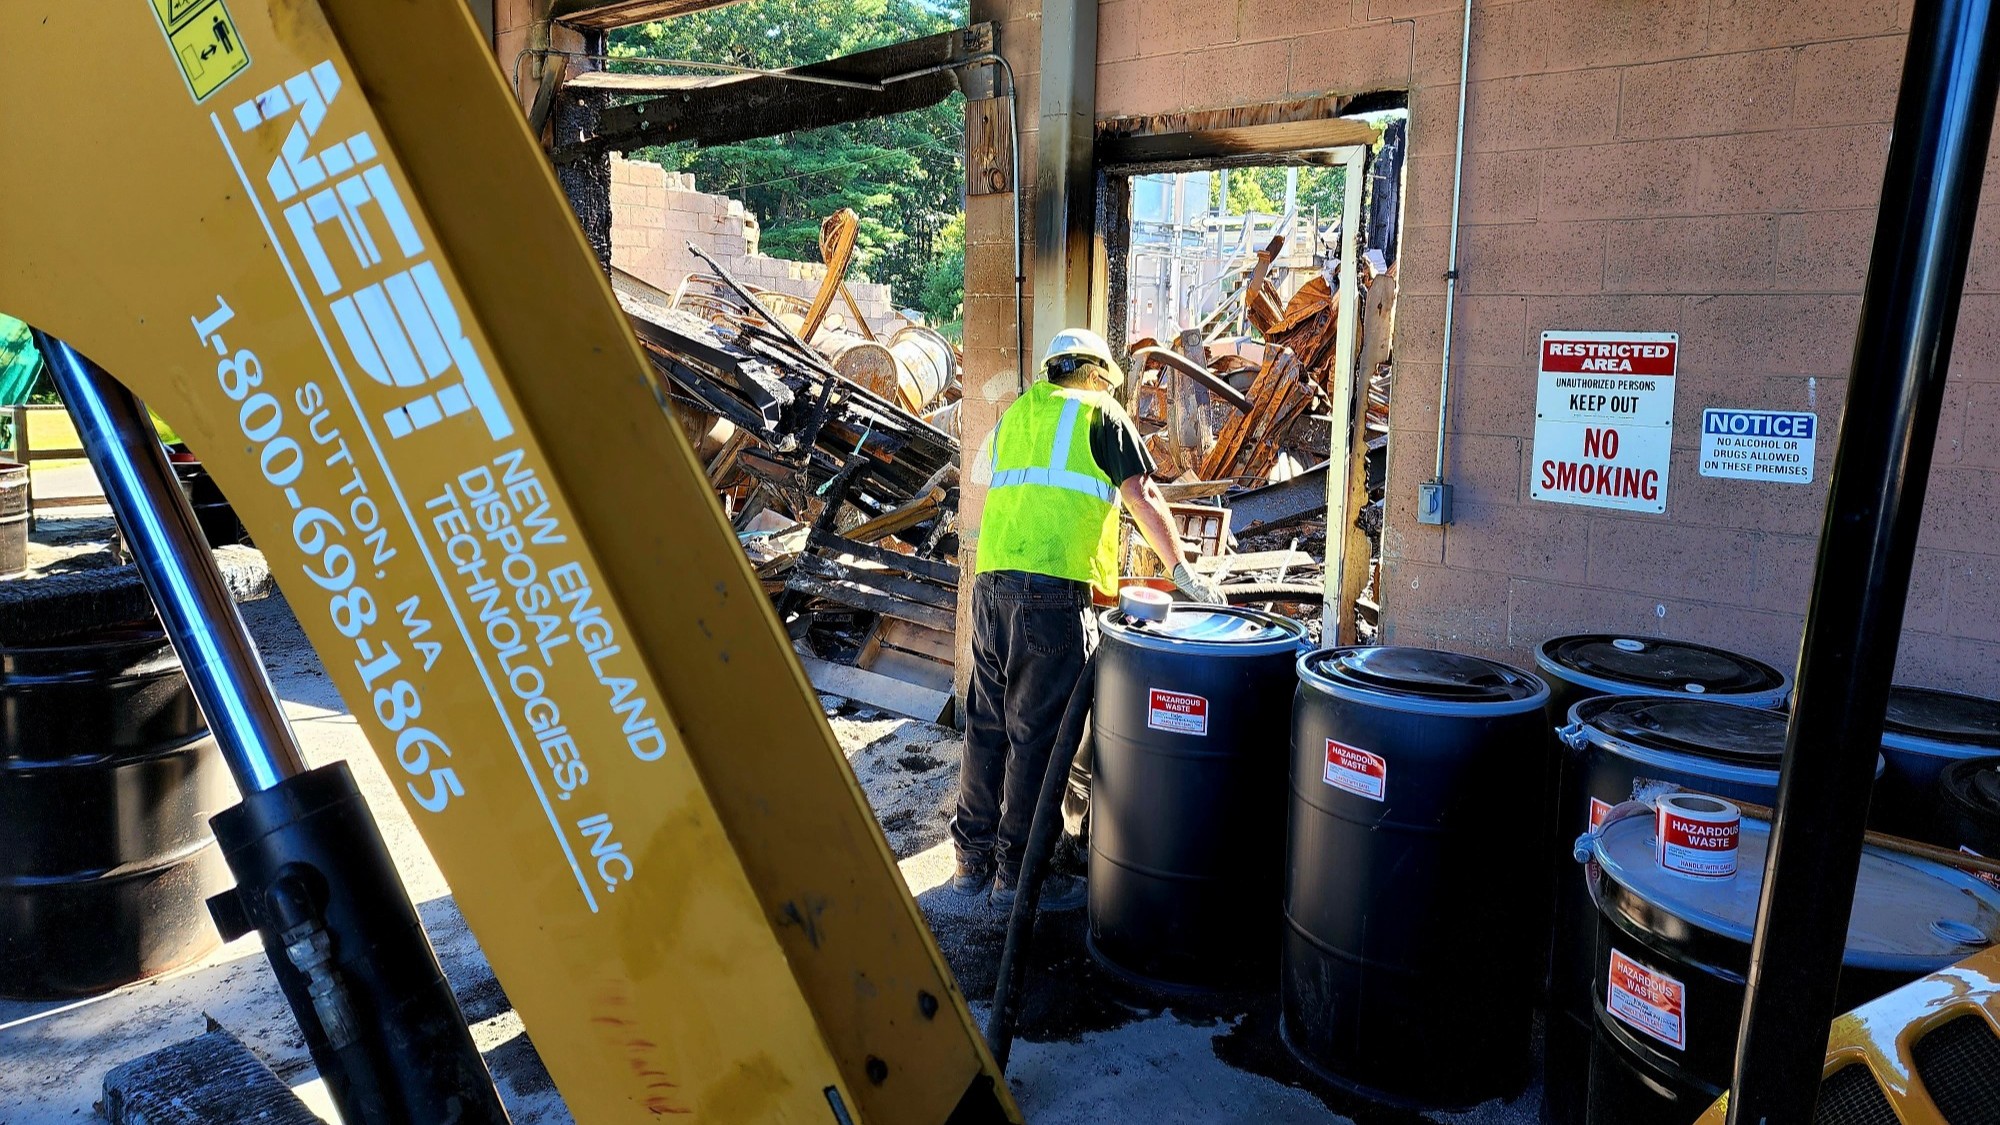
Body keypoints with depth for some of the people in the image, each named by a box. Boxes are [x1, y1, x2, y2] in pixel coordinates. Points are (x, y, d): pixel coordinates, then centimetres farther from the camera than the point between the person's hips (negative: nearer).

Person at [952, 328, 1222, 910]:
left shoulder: (1018, 412, 24)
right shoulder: (1100, 413, 6)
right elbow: (1143, 497, 1)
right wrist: (1183, 571, 7)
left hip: (989, 581, 7)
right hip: (1051, 588, -7)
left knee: (987, 724, 13)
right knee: (1036, 733, -1)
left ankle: (973, 859, 21)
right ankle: (1017, 872, 6)